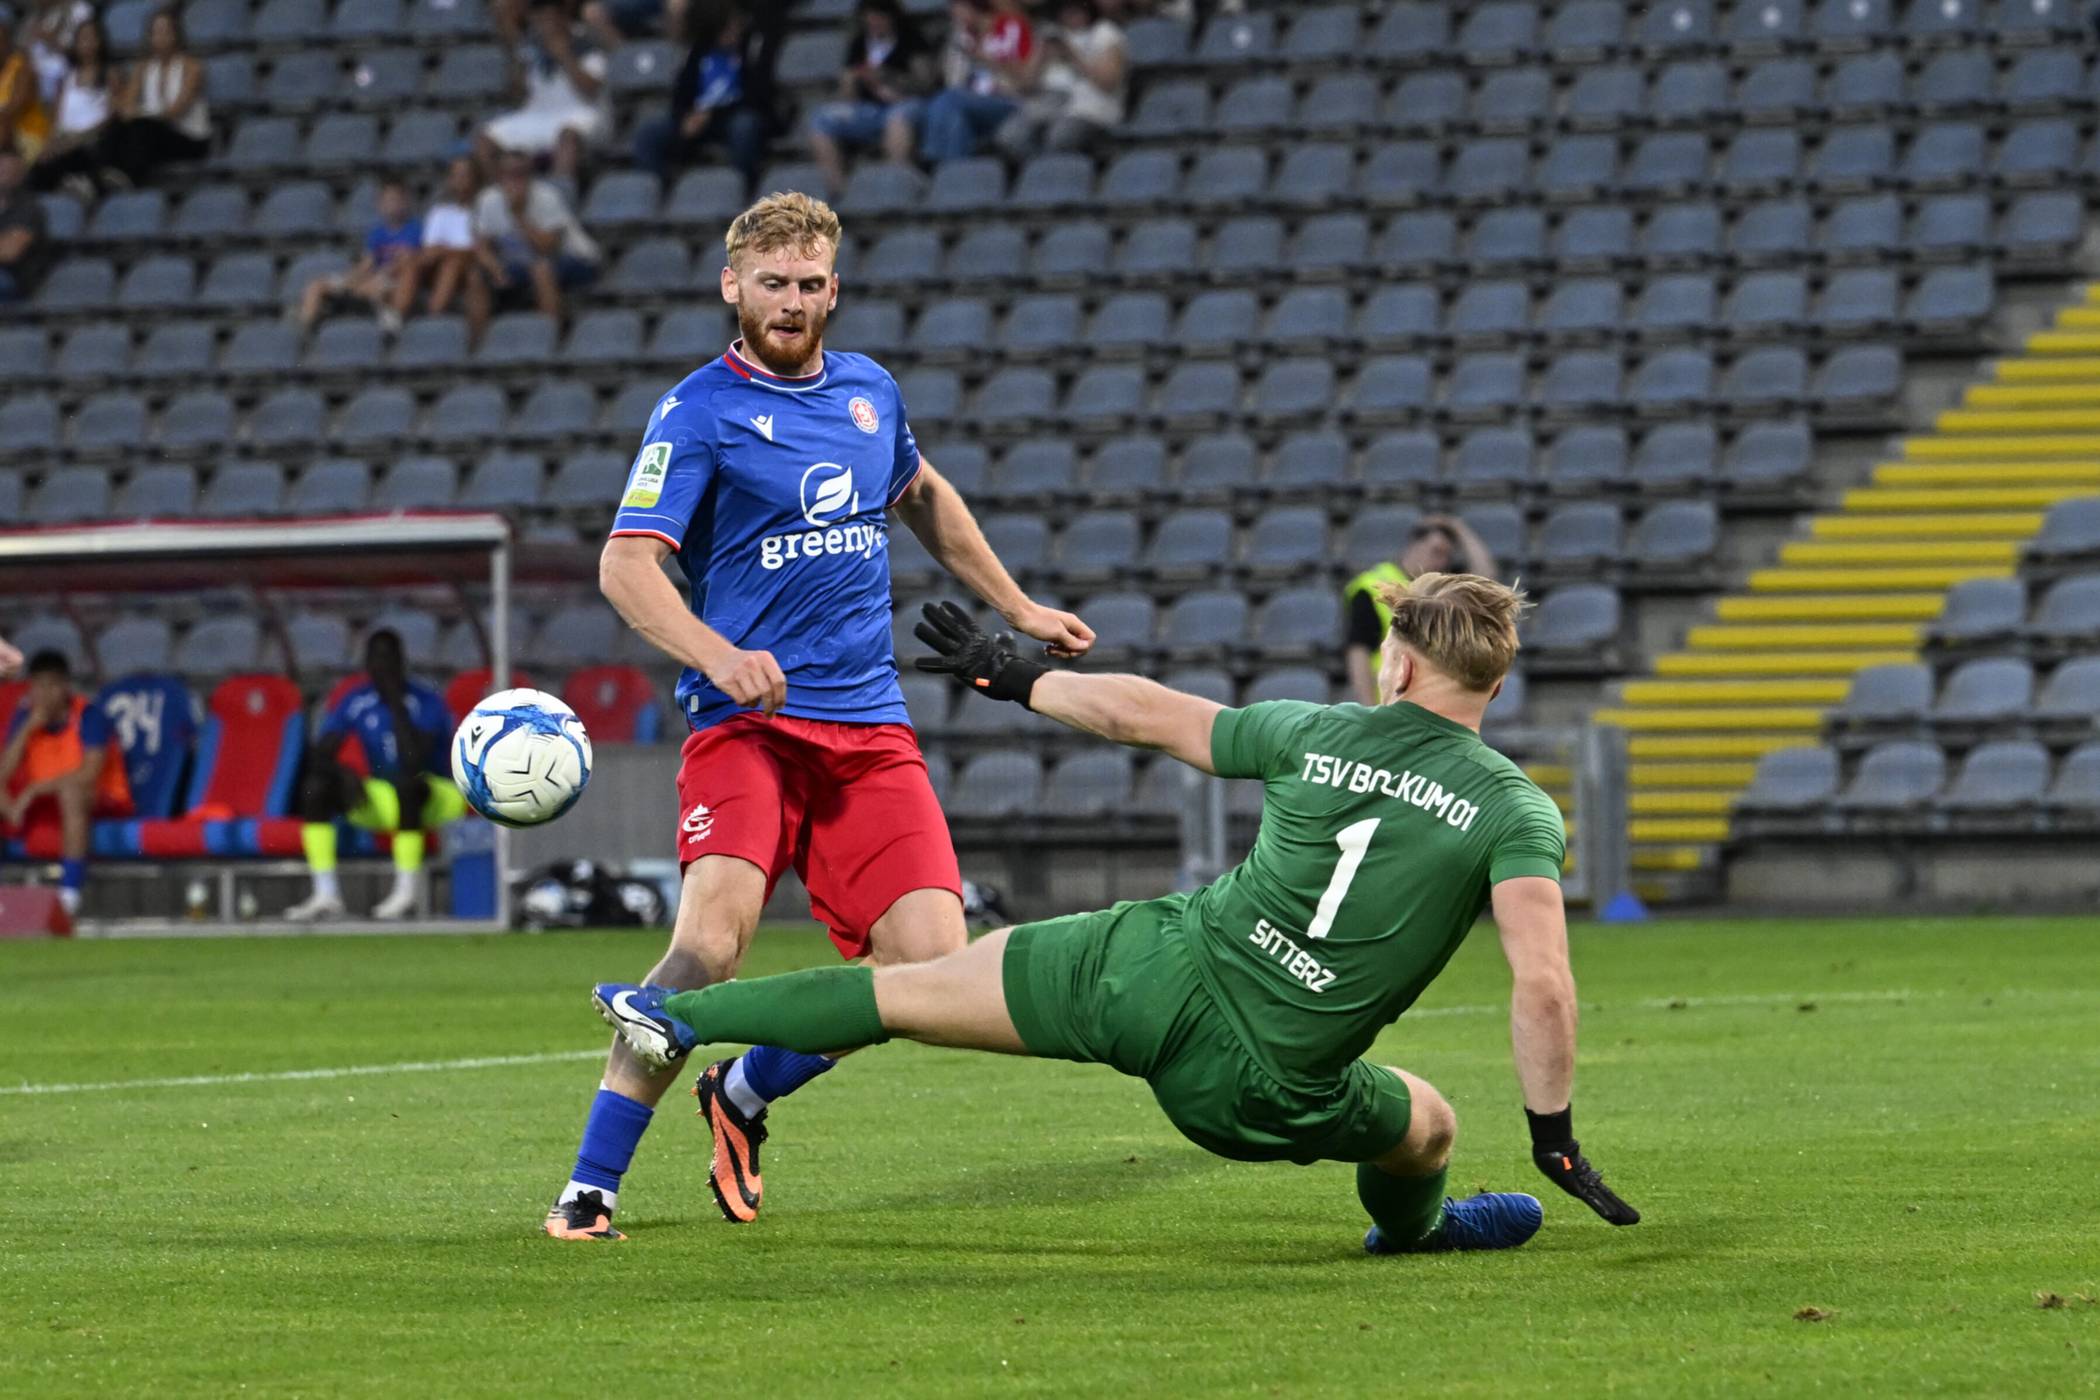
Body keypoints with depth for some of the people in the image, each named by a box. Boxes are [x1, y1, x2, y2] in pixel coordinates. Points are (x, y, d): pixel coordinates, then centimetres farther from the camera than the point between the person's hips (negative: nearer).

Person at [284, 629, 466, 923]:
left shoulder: (427, 702, -14)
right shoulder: (355, 701, 1)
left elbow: (413, 763, -29)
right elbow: (319, 756, -4)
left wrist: (396, 703, -26)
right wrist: (344, 773, -25)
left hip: (440, 797, -5)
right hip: (384, 802, 5)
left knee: (407, 784, -39)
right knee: (316, 785, -15)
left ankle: (407, 893, -32)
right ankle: (326, 895, -21)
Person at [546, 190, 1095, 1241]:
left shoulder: (869, 391, 14)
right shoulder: (699, 412, -4)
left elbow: (923, 497, 35)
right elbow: (625, 565, -13)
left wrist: (1018, 611, 38)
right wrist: (718, 656, -30)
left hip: (871, 728, 5)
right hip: (747, 722, -5)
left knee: (930, 956, -10)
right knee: (711, 940, -25)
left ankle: (744, 1095, 15)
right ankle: (589, 1187, -14)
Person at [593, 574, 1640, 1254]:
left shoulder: (1320, 733, 3)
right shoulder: (1514, 808, -4)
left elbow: (1145, 713, 12)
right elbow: (1543, 980, -15)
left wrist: (1015, 678, 27)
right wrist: (1554, 1135, -5)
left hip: (1157, 970, 1)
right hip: (1263, 1093, -1)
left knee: (917, 987, 15)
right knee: (1428, 1127, 29)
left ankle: (683, 1018, 20)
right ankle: (1411, 1228, 61)